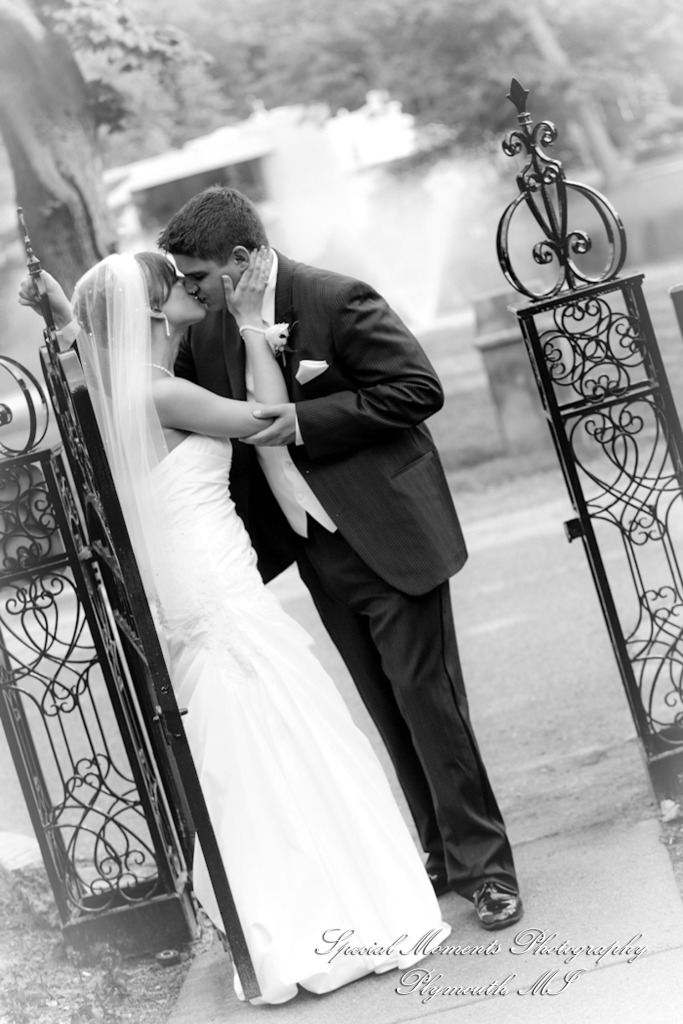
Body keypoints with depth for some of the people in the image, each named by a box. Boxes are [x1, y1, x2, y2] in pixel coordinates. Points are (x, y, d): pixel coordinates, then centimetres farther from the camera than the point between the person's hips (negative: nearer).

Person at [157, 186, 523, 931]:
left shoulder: (337, 301, -16)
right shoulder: (208, 333, 4)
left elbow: (420, 389, -18)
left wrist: (305, 420, -22)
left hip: (387, 532, -6)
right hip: (320, 553, 6)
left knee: (426, 696, -2)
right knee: (389, 710, 12)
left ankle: (482, 863, 9)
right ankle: (443, 855, 24)